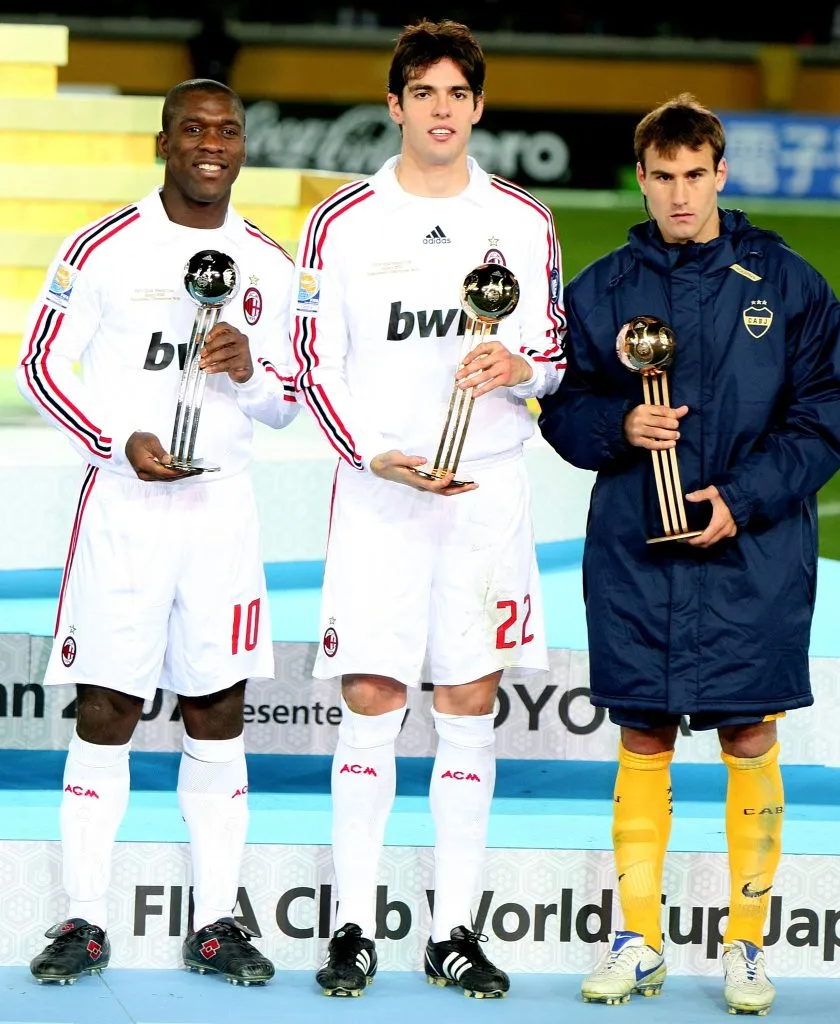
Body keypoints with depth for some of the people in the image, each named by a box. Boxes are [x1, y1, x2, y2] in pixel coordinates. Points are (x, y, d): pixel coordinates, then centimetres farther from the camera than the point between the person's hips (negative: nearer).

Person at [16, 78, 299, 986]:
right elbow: (41, 366, -1)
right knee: (105, 712, -2)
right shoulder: (104, 248, -2)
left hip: (222, 505, 3)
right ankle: (85, 921, 5)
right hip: (122, 504, -3)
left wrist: (250, 371, -8)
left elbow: (284, 403, 15)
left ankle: (215, 924, 10)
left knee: (218, 714, 4)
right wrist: (121, 441, -14)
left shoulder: (267, 263, 10)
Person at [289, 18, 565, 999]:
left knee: (469, 709, 3)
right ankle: (353, 928, 3)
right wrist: (376, 453, -11)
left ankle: (454, 929, 9)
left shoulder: (523, 221, 8)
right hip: (378, 488, -2)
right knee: (369, 706, -5)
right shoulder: (341, 221, 2)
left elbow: (559, 355, 14)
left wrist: (521, 367, -10)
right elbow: (314, 365, 2)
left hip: (489, 488, 2)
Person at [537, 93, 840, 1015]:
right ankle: (638, 942, 14)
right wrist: (619, 427, -13)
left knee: (750, 741, 2)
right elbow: (563, 412, 9)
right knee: (642, 741, 6)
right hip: (634, 558, 1)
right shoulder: (601, 289, 6)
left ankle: (746, 946, 11)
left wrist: (744, 499, -11)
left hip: (752, 557, -1)